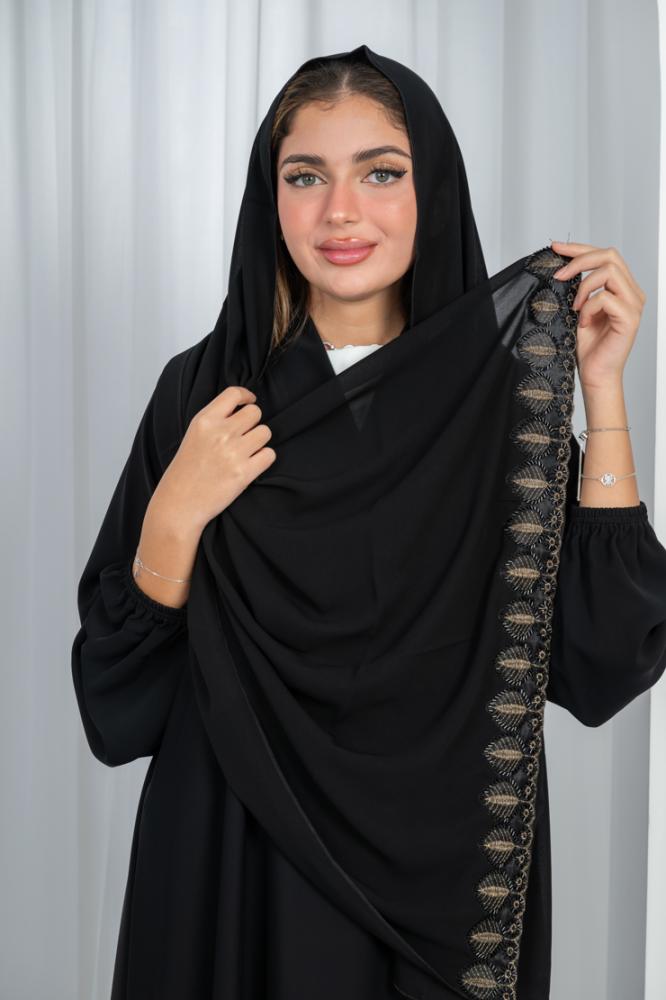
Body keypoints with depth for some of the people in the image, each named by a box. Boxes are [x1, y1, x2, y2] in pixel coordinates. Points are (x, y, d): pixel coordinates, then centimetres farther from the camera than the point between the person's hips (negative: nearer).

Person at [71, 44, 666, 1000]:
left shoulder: (505, 386, -5)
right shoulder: (204, 390, -5)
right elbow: (121, 689, -4)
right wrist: (176, 517, -21)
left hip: (445, 866, 1)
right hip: (242, 866, 0)